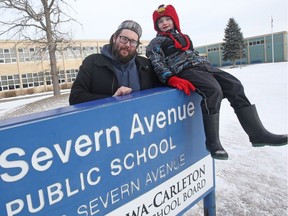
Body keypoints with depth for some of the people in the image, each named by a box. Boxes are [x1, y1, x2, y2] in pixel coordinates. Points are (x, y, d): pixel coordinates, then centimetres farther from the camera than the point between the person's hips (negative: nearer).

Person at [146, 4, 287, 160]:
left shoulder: (184, 37, 33)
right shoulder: (156, 43, 10)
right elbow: (158, 65, -7)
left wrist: (207, 66, 17)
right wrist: (172, 79, -24)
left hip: (204, 66, 7)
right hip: (185, 71, -7)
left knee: (235, 86, -10)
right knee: (214, 91, -33)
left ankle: (258, 133, -12)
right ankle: (212, 142, -25)